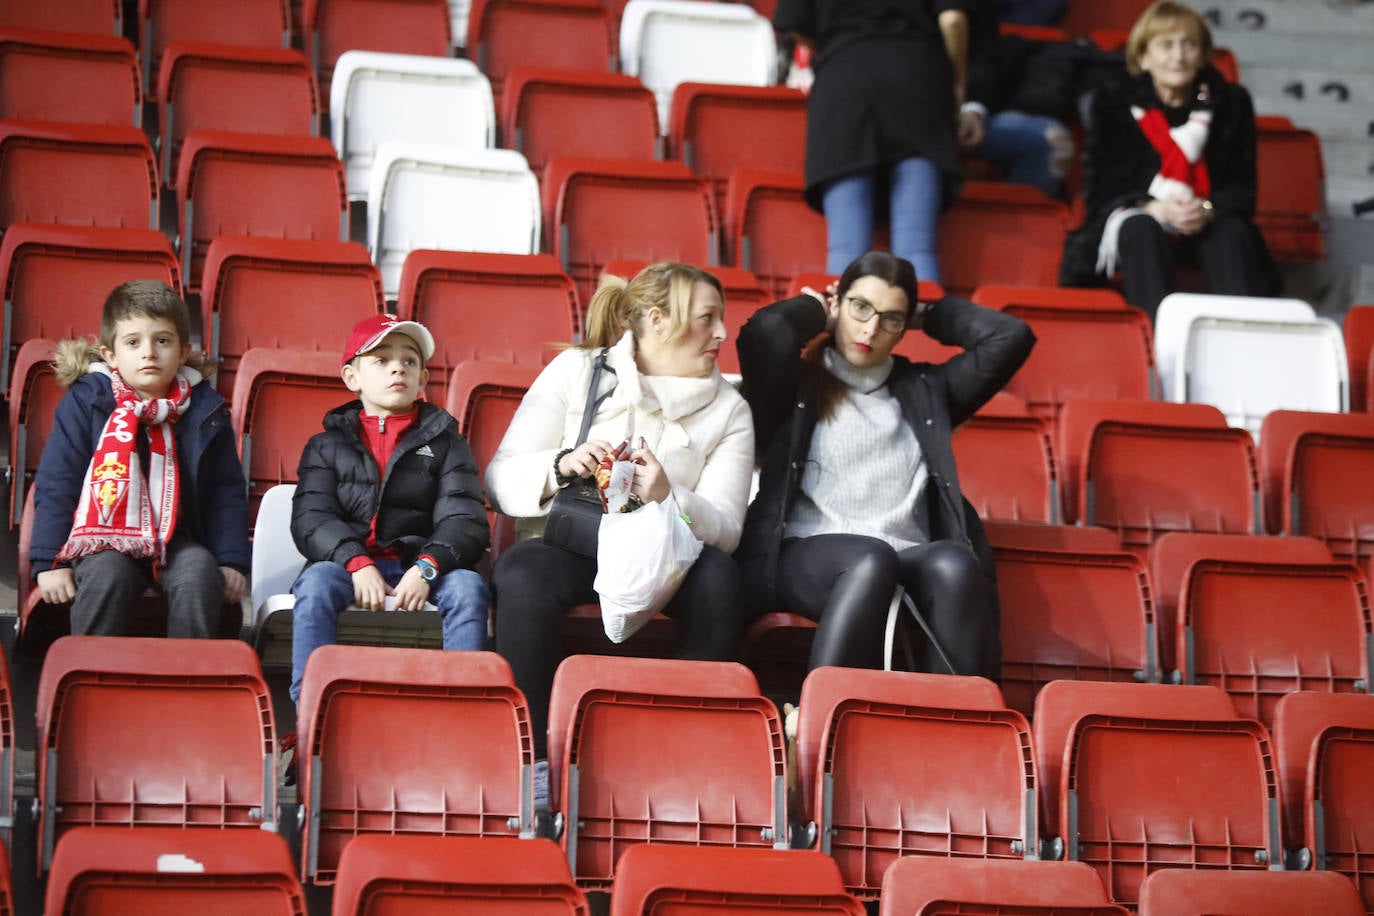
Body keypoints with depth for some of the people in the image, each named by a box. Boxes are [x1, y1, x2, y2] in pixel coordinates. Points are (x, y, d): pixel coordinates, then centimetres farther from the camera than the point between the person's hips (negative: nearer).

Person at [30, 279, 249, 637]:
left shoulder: (204, 408, 6)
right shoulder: (85, 401, -1)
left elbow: (227, 492, 11)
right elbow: (55, 484, 0)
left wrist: (232, 561, 2)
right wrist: (50, 562, -7)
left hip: (177, 542, 2)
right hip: (105, 542, -2)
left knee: (199, 574, -30)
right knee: (107, 575, -34)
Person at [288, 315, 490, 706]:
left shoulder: (445, 443, 16)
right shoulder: (328, 445, 17)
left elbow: (465, 520, 1)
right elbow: (310, 519, 1)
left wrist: (427, 567, -20)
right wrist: (356, 562, -20)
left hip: (421, 566, 0)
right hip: (349, 563, 0)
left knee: (468, 587, -30)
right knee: (316, 583, -33)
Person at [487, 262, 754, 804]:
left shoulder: (729, 411, 12)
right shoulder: (576, 372, 7)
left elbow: (725, 528, -1)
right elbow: (500, 479, 1)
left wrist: (668, 495, -22)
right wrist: (562, 466, -19)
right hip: (567, 547, -2)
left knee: (717, 576, -33)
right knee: (522, 574, -36)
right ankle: (533, 758, -29)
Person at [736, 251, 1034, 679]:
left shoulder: (923, 390, 26)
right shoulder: (796, 385, 17)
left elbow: (1012, 337, 18)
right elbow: (764, 333, -5)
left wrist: (929, 316, 27)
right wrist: (813, 311, 15)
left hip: (907, 561, 3)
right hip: (807, 557, -3)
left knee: (954, 563, -34)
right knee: (870, 559, -39)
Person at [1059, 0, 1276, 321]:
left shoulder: (1232, 103, 4)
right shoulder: (1113, 103, 0)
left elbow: (1242, 189, 2)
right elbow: (1100, 190, -5)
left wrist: (1208, 209, -23)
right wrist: (1155, 209, -25)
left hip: (1209, 222, 1)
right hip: (1136, 218, -1)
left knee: (1235, 231, -32)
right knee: (1141, 229, -36)